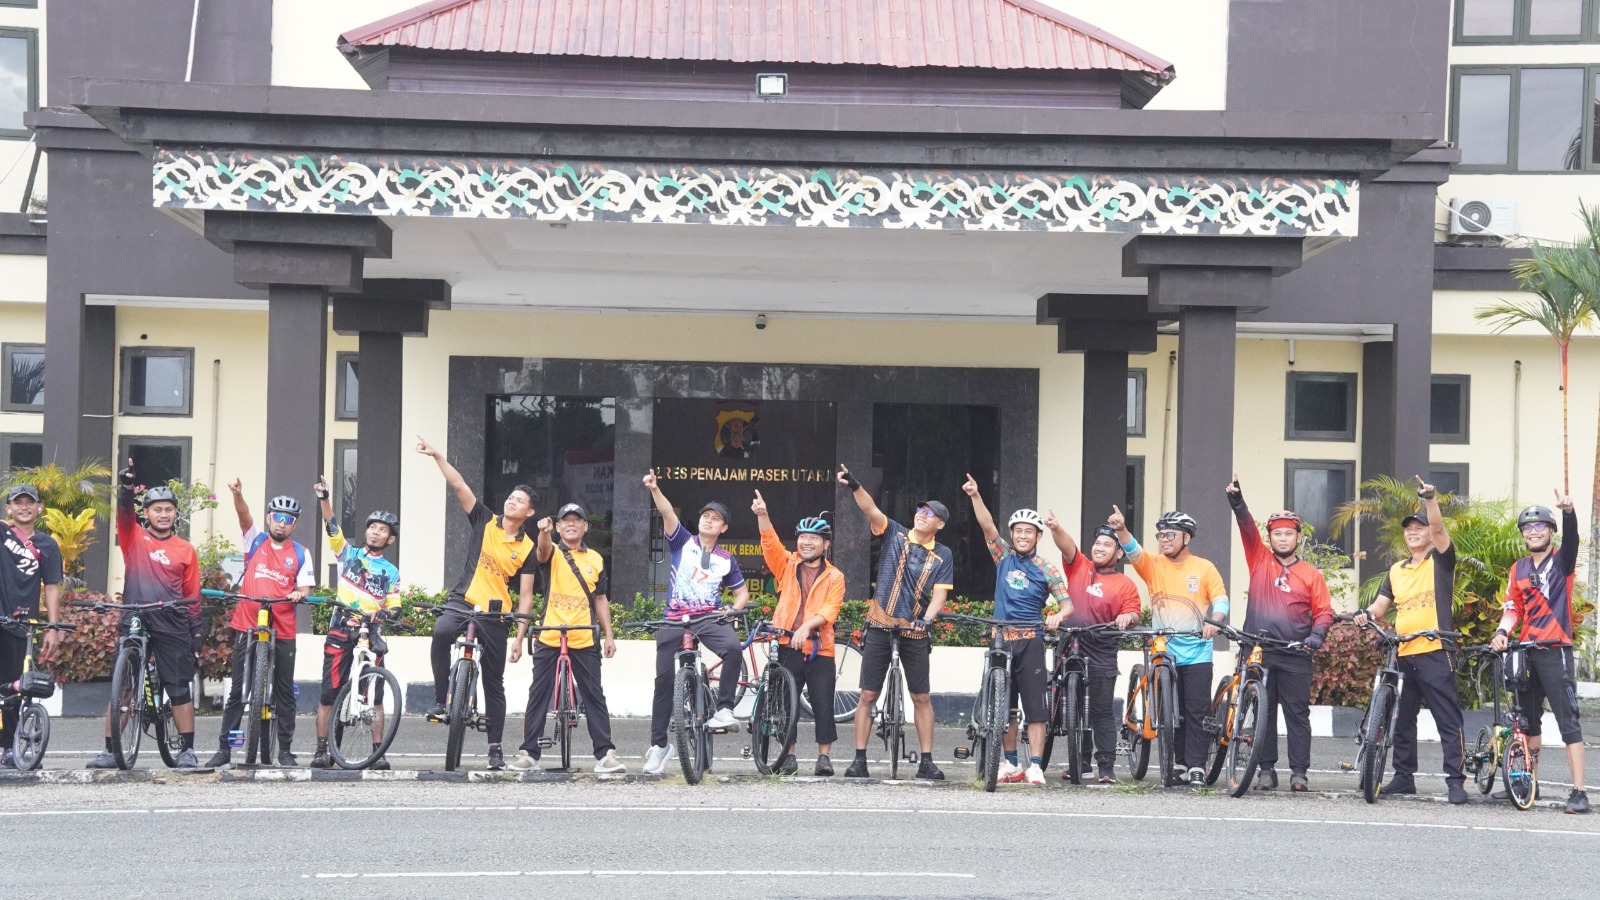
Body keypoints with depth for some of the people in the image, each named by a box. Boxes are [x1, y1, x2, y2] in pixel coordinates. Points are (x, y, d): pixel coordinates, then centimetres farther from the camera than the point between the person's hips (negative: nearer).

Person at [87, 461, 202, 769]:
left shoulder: (185, 550, 8)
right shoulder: (134, 538, 7)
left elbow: (192, 594, 10)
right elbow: (124, 512, -13)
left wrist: (196, 629, 5)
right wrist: (126, 488, -32)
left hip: (172, 625, 0)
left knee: (180, 688, 1)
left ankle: (187, 750, 8)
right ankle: (110, 751, 6)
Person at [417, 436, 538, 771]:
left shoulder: (528, 549, 1)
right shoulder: (485, 521, 4)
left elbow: (525, 595, 0)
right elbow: (459, 486, -5)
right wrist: (437, 456, -15)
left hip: (496, 614, 1)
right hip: (463, 601, 0)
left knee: (494, 682, 7)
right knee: (441, 633, -35)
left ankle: (495, 747, 15)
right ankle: (440, 702, -25)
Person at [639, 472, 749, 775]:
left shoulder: (726, 560, 10)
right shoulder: (682, 542, 7)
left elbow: (742, 591, 17)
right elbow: (668, 513, -10)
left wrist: (734, 609, -4)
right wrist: (654, 489, -27)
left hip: (709, 618, 0)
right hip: (675, 618, 0)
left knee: (733, 647, -31)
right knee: (664, 678, -3)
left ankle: (724, 709, -19)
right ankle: (658, 745, 6)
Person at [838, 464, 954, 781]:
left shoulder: (943, 555, 2)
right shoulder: (895, 534, 1)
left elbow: (939, 594, -5)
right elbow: (871, 509, -14)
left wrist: (926, 620, -23)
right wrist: (854, 486, -32)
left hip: (914, 632, 1)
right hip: (880, 627, -1)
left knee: (921, 697, 5)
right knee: (868, 695, 0)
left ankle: (926, 761, 11)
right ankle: (859, 759, 5)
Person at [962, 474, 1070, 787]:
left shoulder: (1047, 569, 2)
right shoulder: (1004, 556, 7)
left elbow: (1067, 603, -2)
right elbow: (987, 526, -5)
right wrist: (975, 496, -19)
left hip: (1030, 641, -2)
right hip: (1002, 639, 3)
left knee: (1035, 705, -6)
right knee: (1004, 705, 7)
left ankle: (1035, 766, -6)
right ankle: (1010, 764, 15)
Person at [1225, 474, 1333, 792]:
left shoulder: (1311, 574, 7)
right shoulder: (1259, 560, 9)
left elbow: (1324, 611, 7)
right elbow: (1247, 527, -4)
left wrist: (1317, 634, -12)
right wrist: (1236, 500, -18)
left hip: (1295, 656, -1)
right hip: (1259, 652, 1)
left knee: (1298, 714, 1)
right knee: (1263, 713, 5)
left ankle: (1299, 772, 6)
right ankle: (1266, 769, 11)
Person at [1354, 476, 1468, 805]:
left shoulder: (1440, 560, 3)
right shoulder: (1396, 570, 17)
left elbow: (1438, 529, -15)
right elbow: (1382, 603, 11)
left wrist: (1430, 499, -29)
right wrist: (1367, 614, -11)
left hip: (1435, 652, -6)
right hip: (1402, 654, 6)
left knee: (1447, 719, -6)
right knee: (1402, 719, 12)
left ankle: (1455, 780, -5)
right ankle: (1404, 777, 21)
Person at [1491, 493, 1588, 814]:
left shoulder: (1561, 562, -2)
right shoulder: (1518, 569, 12)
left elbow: (1571, 537, -22)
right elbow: (1512, 607, 7)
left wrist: (1568, 511, -43)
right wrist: (1502, 632, -14)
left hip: (1555, 651, -6)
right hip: (1526, 651, 6)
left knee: (1568, 721, -10)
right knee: (1528, 721, 15)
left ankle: (1578, 792, -13)